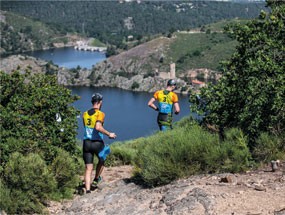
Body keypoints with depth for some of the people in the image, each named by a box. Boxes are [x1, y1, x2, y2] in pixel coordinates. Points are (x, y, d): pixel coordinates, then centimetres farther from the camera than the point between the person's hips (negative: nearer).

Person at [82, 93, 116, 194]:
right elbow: (98, 127, -27)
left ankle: (87, 190, -3)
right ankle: (96, 179, 35)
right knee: (101, 160, 27)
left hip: (86, 143, 5)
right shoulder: (100, 114, -12)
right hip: (98, 143, -4)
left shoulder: (85, 114, 8)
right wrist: (109, 134, -16)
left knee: (88, 168, 5)